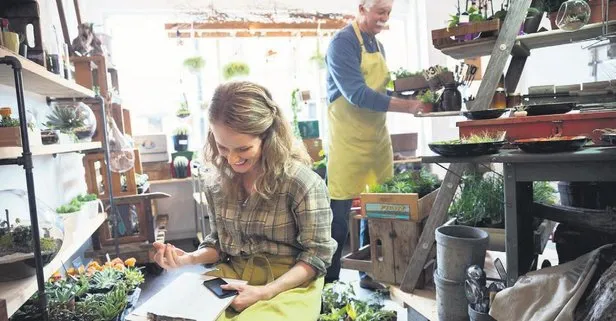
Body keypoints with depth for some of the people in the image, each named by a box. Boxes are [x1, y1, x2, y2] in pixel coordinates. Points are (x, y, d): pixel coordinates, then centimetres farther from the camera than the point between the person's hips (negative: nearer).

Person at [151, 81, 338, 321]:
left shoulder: (302, 182, -16)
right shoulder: (218, 184, 2)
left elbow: (317, 254, -10)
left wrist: (265, 292, -20)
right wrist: (189, 258, -7)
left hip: (289, 285, -4)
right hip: (231, 278, 4)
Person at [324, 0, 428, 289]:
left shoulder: (378, 45, 16)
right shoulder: (342, 42, -10)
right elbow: (357, 94, -20)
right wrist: (407, 107, -21)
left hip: (377, 138, 8)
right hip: (348, 143, -8)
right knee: (338, 217, -2)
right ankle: (328, 284, 12)